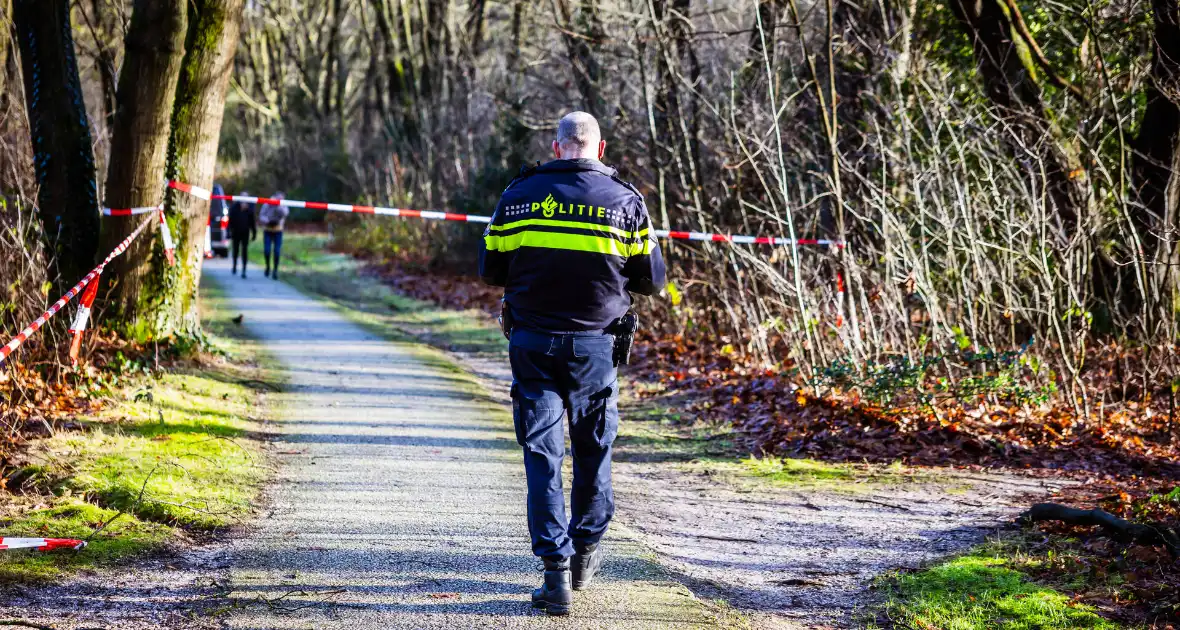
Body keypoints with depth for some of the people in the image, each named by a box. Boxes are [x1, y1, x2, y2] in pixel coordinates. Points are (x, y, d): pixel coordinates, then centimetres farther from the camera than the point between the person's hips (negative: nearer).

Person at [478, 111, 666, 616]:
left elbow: (490, 271, 5)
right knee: (593, 447, 17)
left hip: (532, 342, 0)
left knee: (542, 453, 2)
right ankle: (586, 550, 30)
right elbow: (652, 279, 2)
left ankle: (556, 571, -5)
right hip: (595, 343, 0)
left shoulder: (519, 194, 1)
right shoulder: (624, 200, -2)